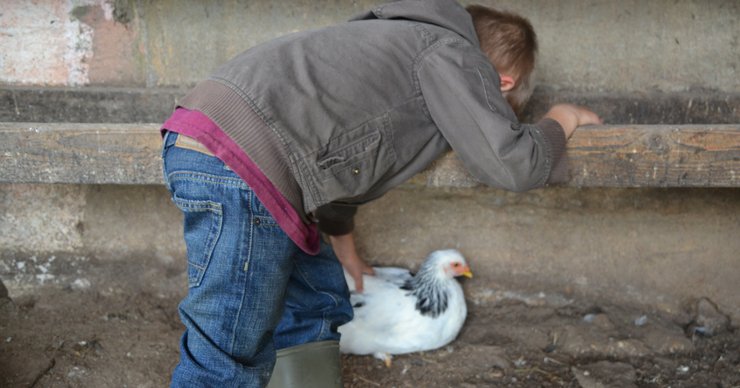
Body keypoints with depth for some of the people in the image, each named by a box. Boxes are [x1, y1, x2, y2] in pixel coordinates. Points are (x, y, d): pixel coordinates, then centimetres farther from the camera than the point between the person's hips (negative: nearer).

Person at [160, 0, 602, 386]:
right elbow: (513, 165, -6)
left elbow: (337, 150, 38)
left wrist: (342, 243, 50)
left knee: (318, 301, 21)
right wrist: (560, 121, 16)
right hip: (238, 159, -10)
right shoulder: (455, 53, 2)